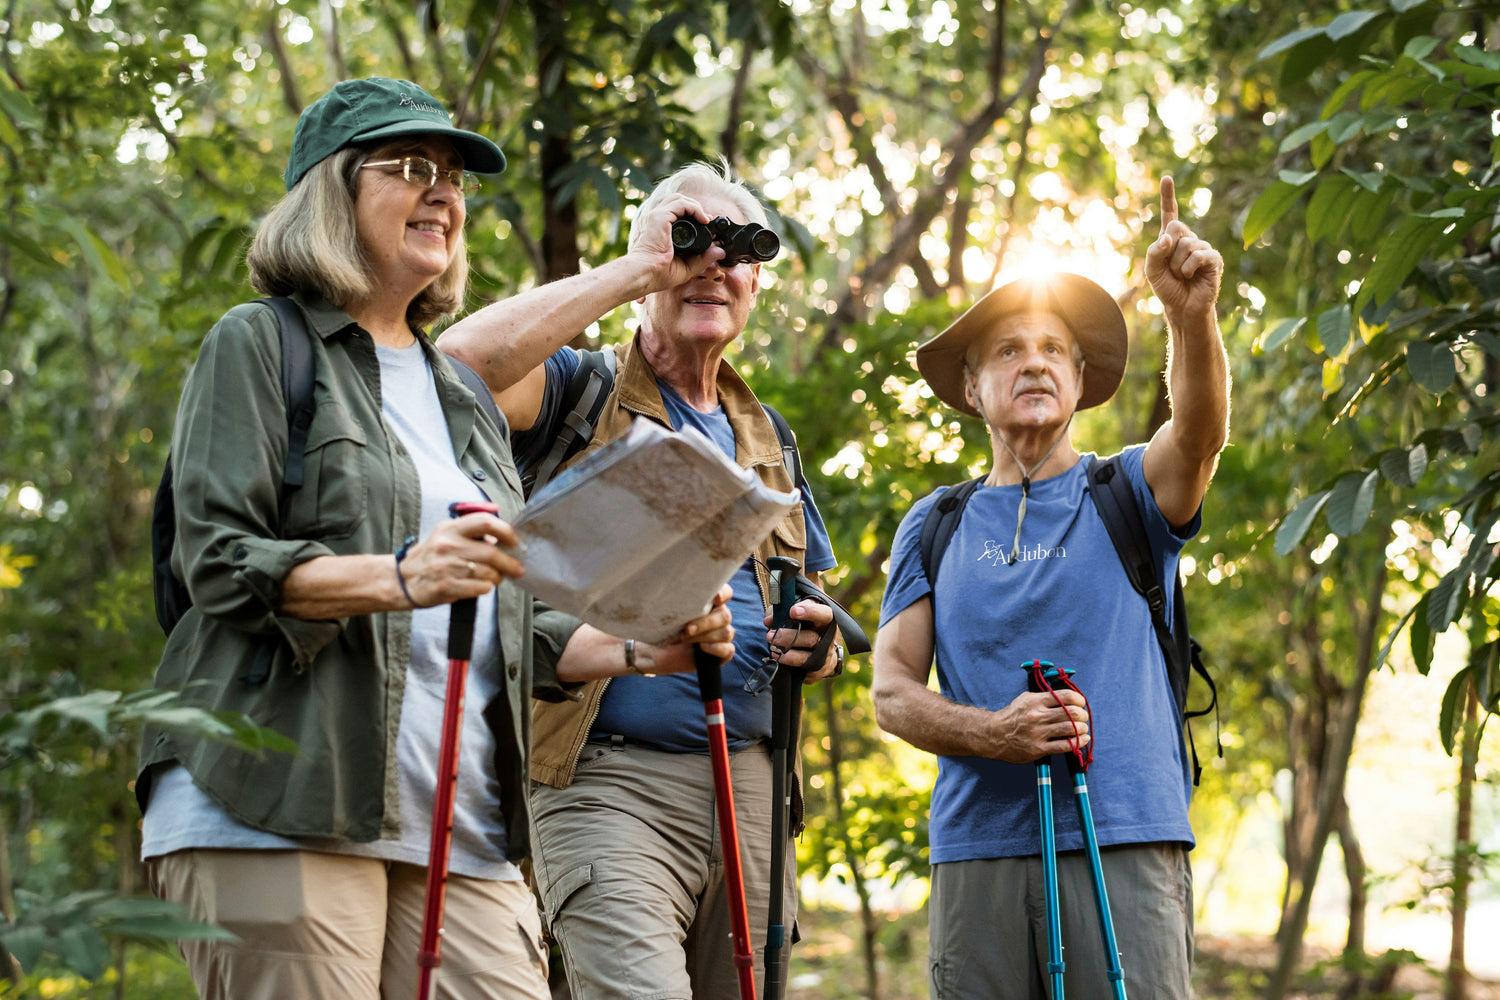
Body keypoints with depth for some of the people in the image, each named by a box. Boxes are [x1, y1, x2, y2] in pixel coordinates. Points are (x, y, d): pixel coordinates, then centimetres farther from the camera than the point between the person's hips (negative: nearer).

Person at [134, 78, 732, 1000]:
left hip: (457, 823, 6)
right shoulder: (259, 344, 6)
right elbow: (219, 561, -7)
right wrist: (401, 577, -21)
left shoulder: (462, 395, 25)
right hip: (281, 813, -6)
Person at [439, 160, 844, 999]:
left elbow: (815, 606, 28)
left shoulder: (763, 436, 23)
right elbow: (468, 355, -20)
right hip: (612, 779, -6)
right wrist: (637, 270, -10)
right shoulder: (586, 392, 3)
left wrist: (819, 642, 2)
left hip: (751, 783, 6)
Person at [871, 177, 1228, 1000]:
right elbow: (892, 690, 9)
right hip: (977, 842, 2)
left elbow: (1199, 431, -11)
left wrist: (1192, 314, -30)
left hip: (1126, 839, -2)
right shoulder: (933, 528, 16)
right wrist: (994, 733, -10)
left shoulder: (1129, 494, 11)